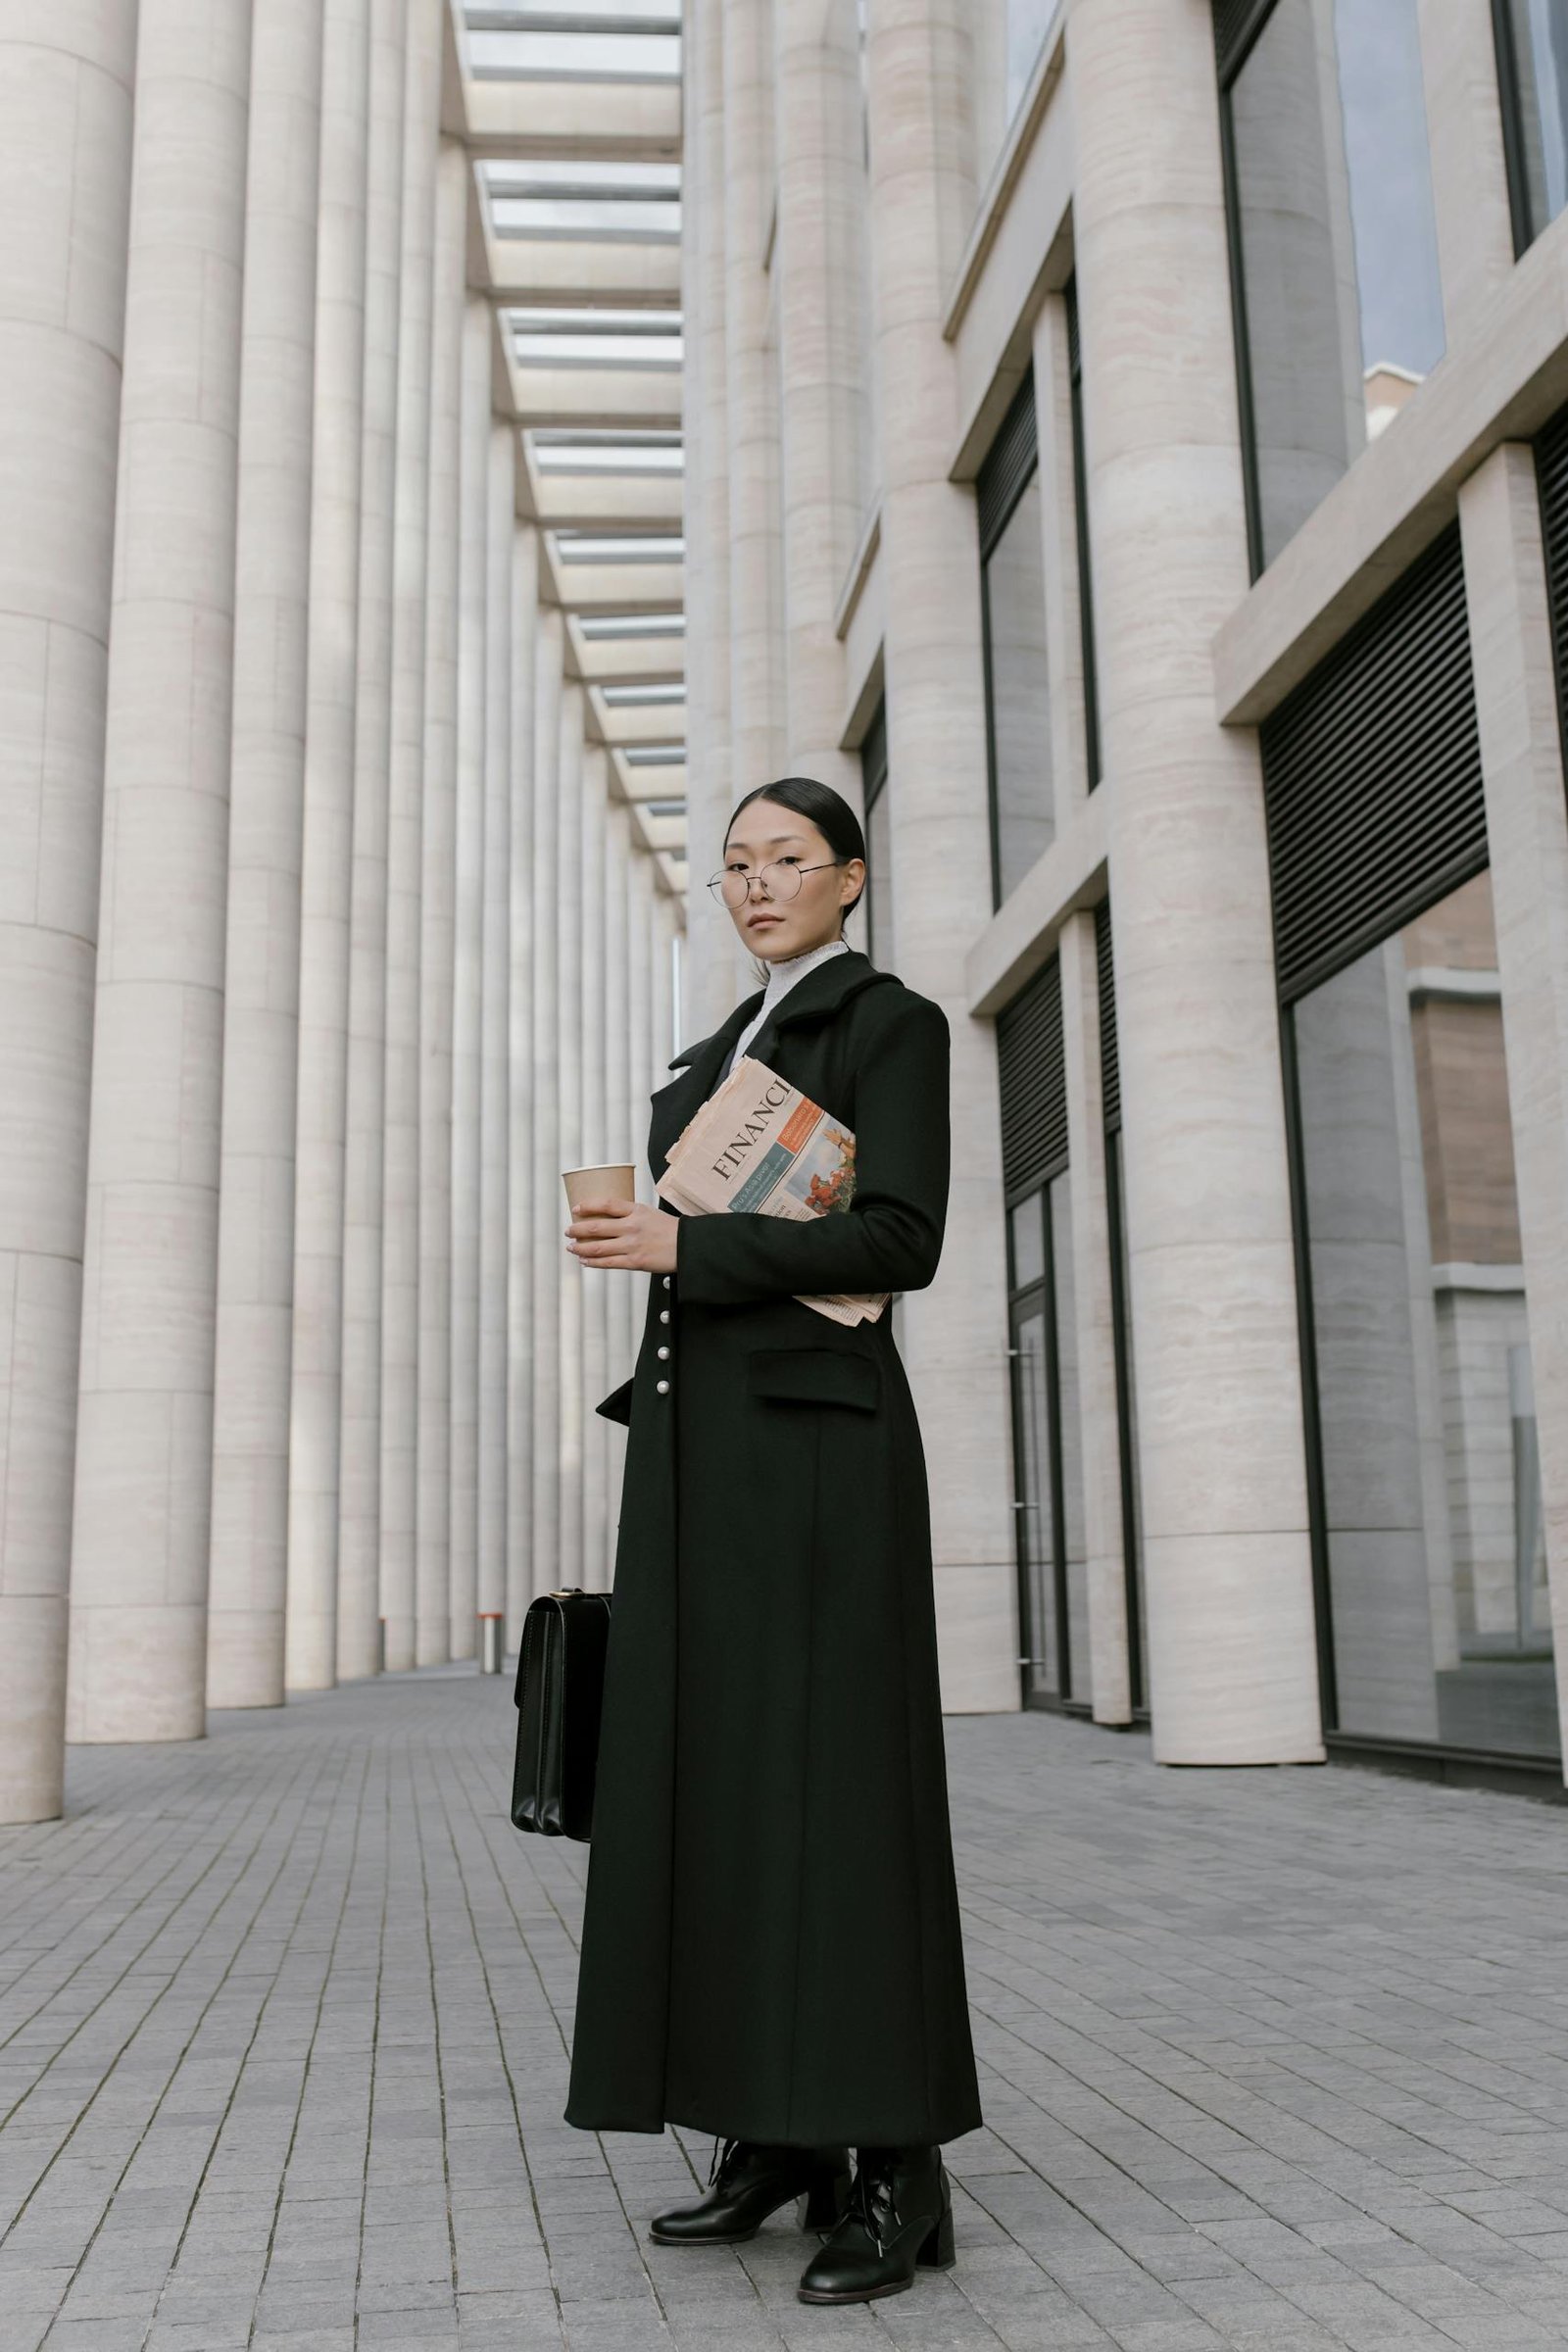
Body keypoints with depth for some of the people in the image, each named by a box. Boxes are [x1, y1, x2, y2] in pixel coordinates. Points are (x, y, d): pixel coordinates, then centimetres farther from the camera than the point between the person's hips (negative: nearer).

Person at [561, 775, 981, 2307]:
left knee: (835, 1773, -9)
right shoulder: (721, 1053, 23)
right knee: (713, 1775, 6)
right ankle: (769, 2135, 15)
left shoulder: (891, 1021, 0)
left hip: (814, 1431, -8)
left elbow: (902, 1239, -12)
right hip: (695, 1433, 8)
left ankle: (895, 2166, 0)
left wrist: (679, 1246, -15)